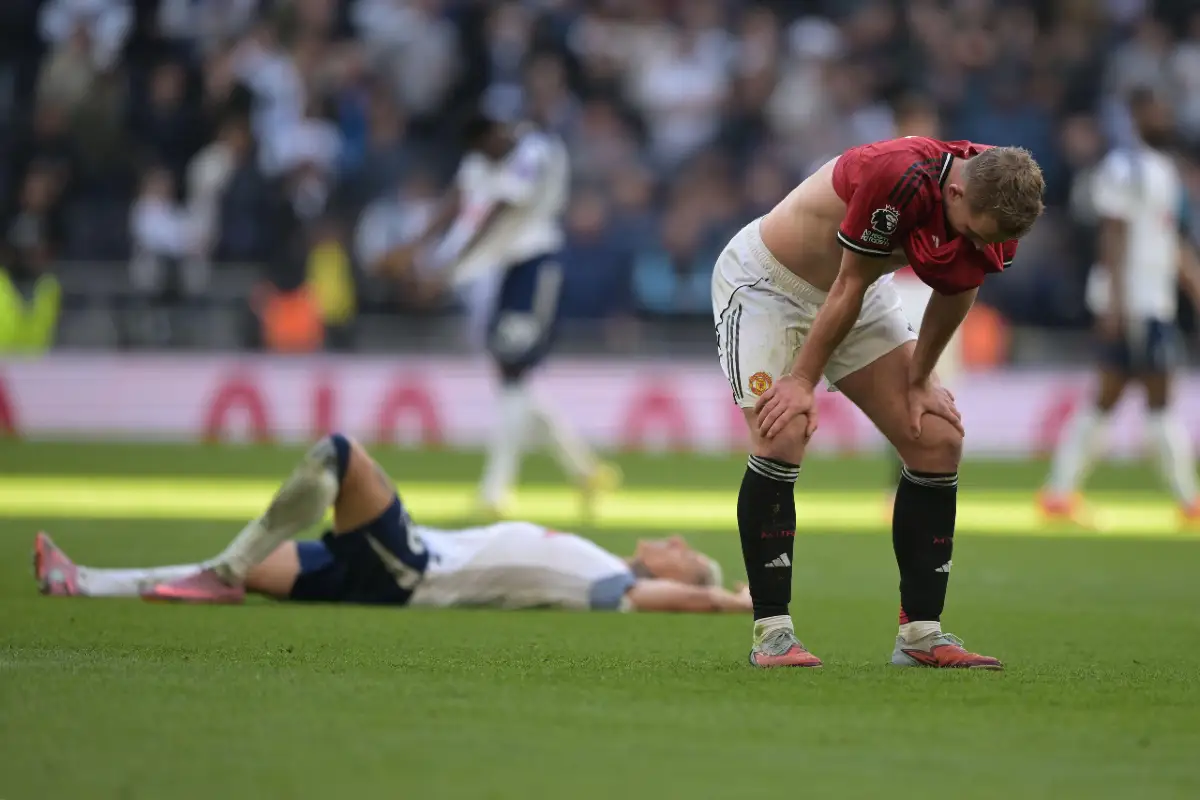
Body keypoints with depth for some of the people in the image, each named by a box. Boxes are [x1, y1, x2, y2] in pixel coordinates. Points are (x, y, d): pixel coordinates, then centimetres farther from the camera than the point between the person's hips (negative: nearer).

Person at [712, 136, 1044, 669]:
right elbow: (849, 289, -27)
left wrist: (919, 380, 6)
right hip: (765, 282, -7)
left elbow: (955, 294, 1)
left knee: (938, 440, -2)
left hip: (857, 295, 7)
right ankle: (772, 632, -14)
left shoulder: (995, 210, -17)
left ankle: (920, 634, 4)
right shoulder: (900, 178, -38)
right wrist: (803, 381, -17)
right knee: (781, 439, -23)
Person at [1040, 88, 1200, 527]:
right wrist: (1115, 301, -21)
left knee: (1107, 396, 9)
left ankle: (1059, 493, 11)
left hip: (1158, 301, 10)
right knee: (1159, 396, -7)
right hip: (1132, 302, -10)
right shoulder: (1124, 169, -10)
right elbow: (1114, 236, -15)